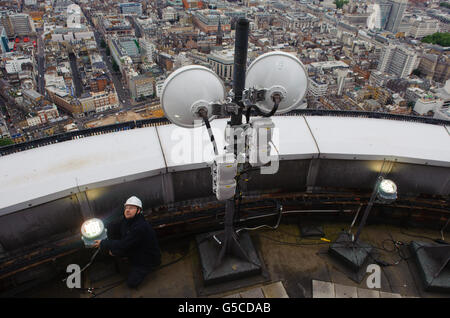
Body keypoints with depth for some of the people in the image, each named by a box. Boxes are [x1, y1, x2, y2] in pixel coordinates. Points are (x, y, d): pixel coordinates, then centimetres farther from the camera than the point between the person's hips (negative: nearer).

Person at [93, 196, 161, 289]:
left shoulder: (141, 227, -33)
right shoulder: (124, 222, -3)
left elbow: (123, 245, -30)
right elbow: (121, 240, 9)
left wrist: (103, 243, -19)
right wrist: (113, 250, -11)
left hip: (149, 259, -8)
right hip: (136, 253, 8)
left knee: (132, 283, -14)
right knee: (115, 250, -9)